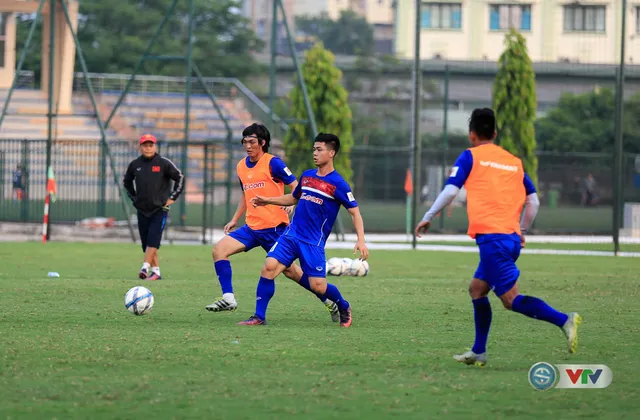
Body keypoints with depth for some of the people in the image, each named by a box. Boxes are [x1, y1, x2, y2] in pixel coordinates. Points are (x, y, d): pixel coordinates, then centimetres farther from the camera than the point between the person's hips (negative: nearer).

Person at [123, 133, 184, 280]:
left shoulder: (164, 163, -5)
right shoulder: (135, 164, 6)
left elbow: (180, 178, 2)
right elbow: (127, 182, 25)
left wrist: (173, 197, -2)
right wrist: (134, 197, 16)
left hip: (159, 209, -4)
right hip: (142, 210, 4)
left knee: (153, 240, -18)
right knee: (146, 242, 4)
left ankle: (145, 268, -25)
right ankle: (156, 272, 11)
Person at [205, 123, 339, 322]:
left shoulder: (272, 163, -7)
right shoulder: (241, 167, 14)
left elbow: (295, 186, -6)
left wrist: (291, 203, -25)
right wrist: (234, 220, 23)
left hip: (274, 227, -7)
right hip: (251, 227, 7)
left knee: (289, 270, -1)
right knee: (219, 249, -11)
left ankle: (328, 300, 15)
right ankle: (228, 298, -12)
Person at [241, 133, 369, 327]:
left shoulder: (338, 184, -7)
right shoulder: (306, 176, 11)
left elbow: (355, 212, -6)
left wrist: (361, 240, -17)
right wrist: (267, 200, 18)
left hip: (314, 242, -4)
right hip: (291, 234, 4)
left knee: (318, 287, -8)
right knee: (269, 267, -16)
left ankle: (343, 307, 25)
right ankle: (259, 317, -9)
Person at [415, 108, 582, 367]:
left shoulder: (471, 156, 3)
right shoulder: (514, 161, 17)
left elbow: (450, 190, -6)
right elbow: (533, 201, 17)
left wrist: (428, 217, 6)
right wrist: (522, 231, 30)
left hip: (491, 236, -7)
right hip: (512, 238, 7)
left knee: (510, 299, -10)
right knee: (477, 289, 19)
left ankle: (563, 320, -27)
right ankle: (478, 352, 16)